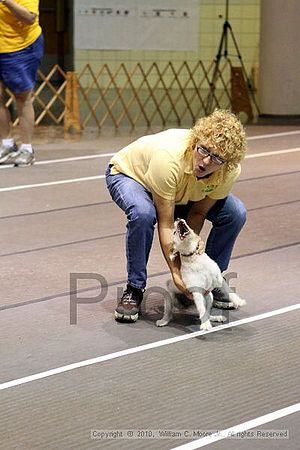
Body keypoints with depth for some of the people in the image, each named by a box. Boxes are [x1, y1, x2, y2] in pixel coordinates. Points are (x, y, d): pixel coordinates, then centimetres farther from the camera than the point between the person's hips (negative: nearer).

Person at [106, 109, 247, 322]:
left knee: (235, 213, -17)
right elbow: (165, 224, -36)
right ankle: (134, 289, -18)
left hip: (182, 192, 5)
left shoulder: (230, 171, -29)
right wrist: (176, 271, -40)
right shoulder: (169, 158, -43)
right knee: (143, 213, -40)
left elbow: (198, 212, -13)